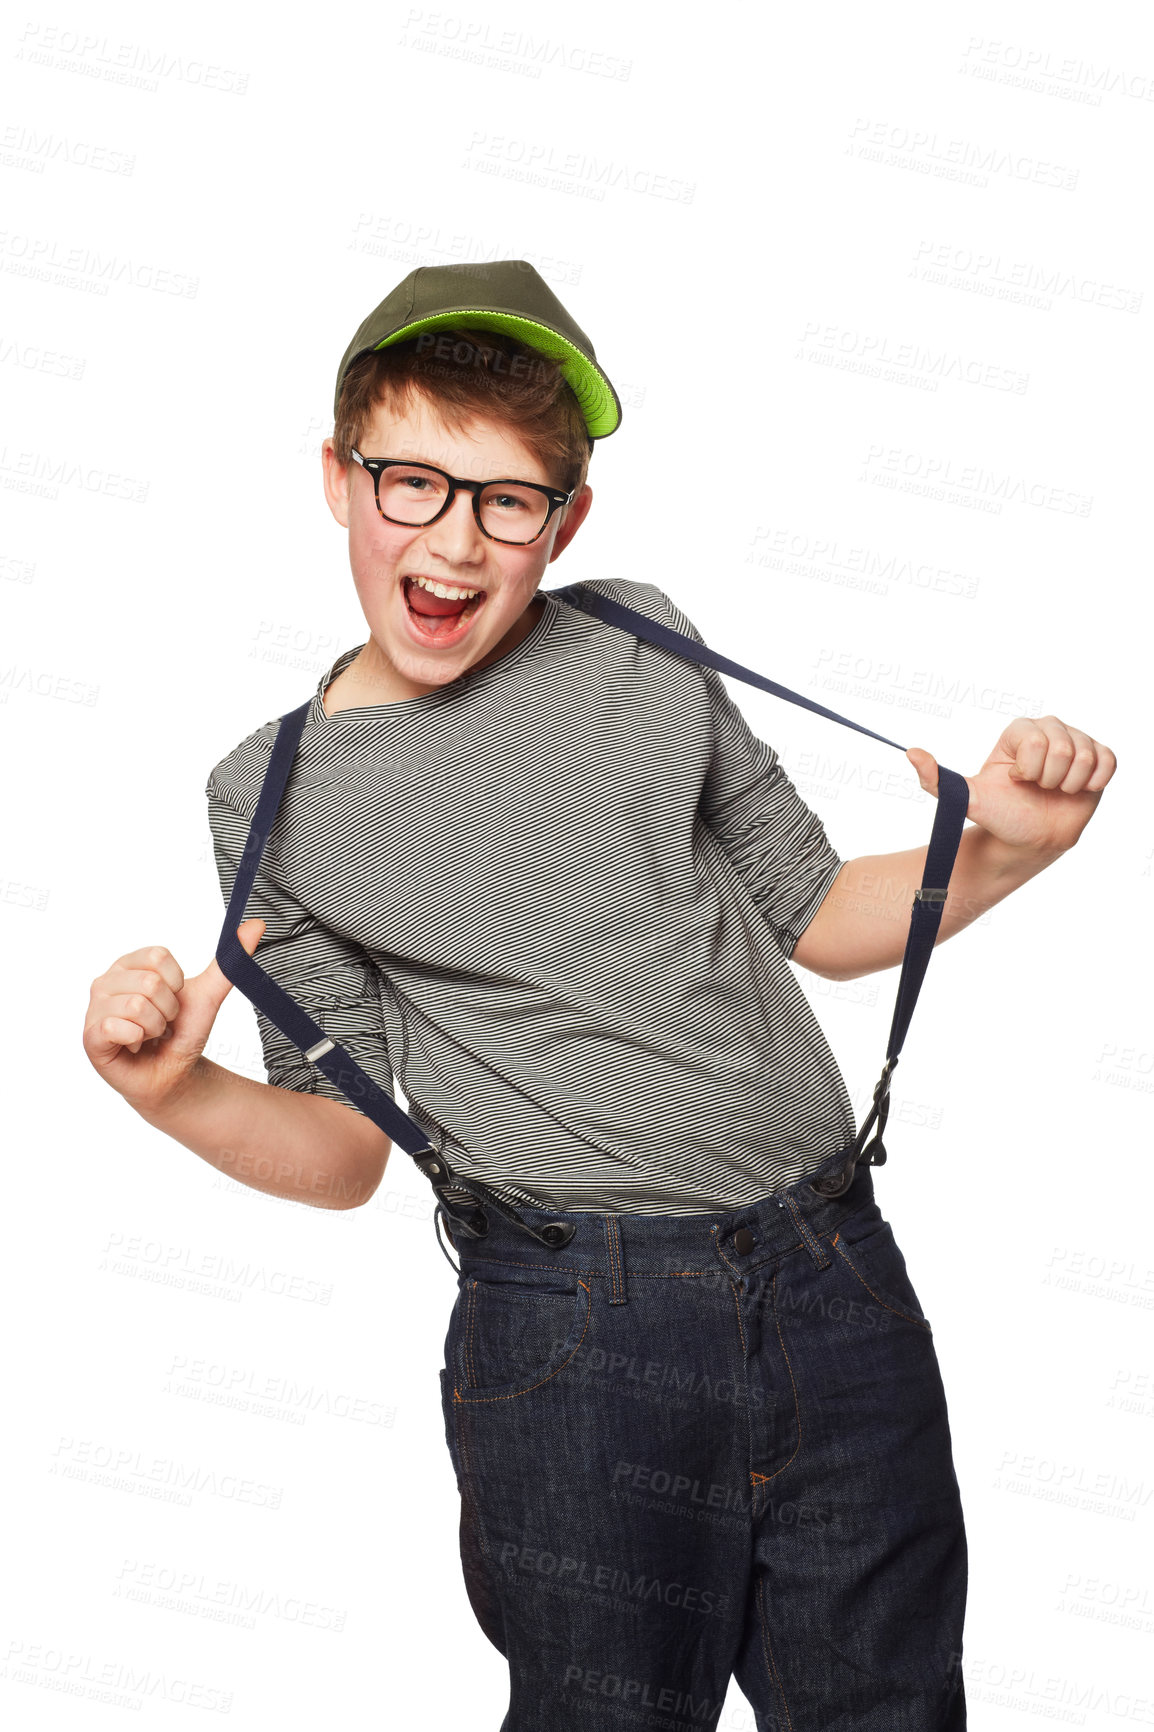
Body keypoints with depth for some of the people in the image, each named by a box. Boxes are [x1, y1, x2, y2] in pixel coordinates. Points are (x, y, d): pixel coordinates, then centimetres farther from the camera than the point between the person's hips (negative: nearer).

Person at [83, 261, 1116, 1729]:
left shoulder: (637, 645, 6)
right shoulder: (275, 798, 3)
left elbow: (822, 919, 14)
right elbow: (345, 1148, 4)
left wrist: (1002, 849, -2)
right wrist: (180, 1094, -14)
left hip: (835, 1281, 3)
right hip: (576, 1330, -2)